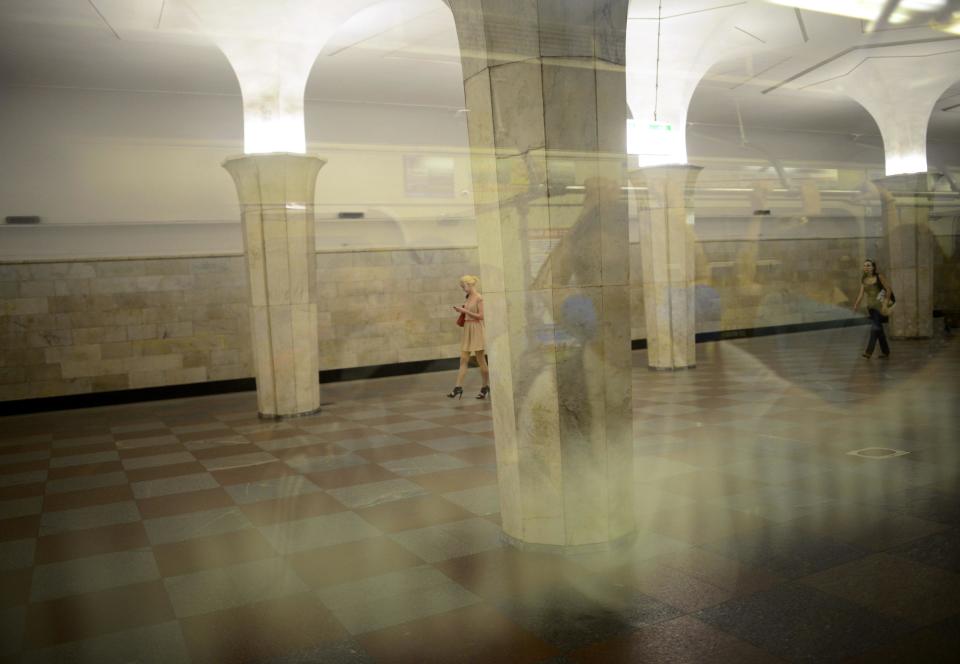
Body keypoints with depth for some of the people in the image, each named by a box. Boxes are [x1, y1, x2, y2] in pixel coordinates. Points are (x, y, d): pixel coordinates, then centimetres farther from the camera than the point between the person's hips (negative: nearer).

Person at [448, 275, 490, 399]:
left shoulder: (479, 298, -11)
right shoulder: (468, 297, 12)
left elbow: (480, 316, -16)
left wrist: (465, 311, -17)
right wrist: (461, 310, 3)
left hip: (476, 330, -8)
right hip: (467, 329, 8)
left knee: (481, 360, 3)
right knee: (463, 360, 0)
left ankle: (486, 387, 16)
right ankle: (458, 388, -3)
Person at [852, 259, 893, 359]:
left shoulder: (878, 277, -7)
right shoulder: (863, 279, 6)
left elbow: (888, 289, -5)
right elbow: (862, 293, -1)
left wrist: (887, 301, -8)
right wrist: (857, 303, -15)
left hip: (879, 306, -5)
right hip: (870, 306, 6)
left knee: (875, 328, -12)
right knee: (878, 329, 12)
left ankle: (869, 352, -15)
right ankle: (885, 352, 22)